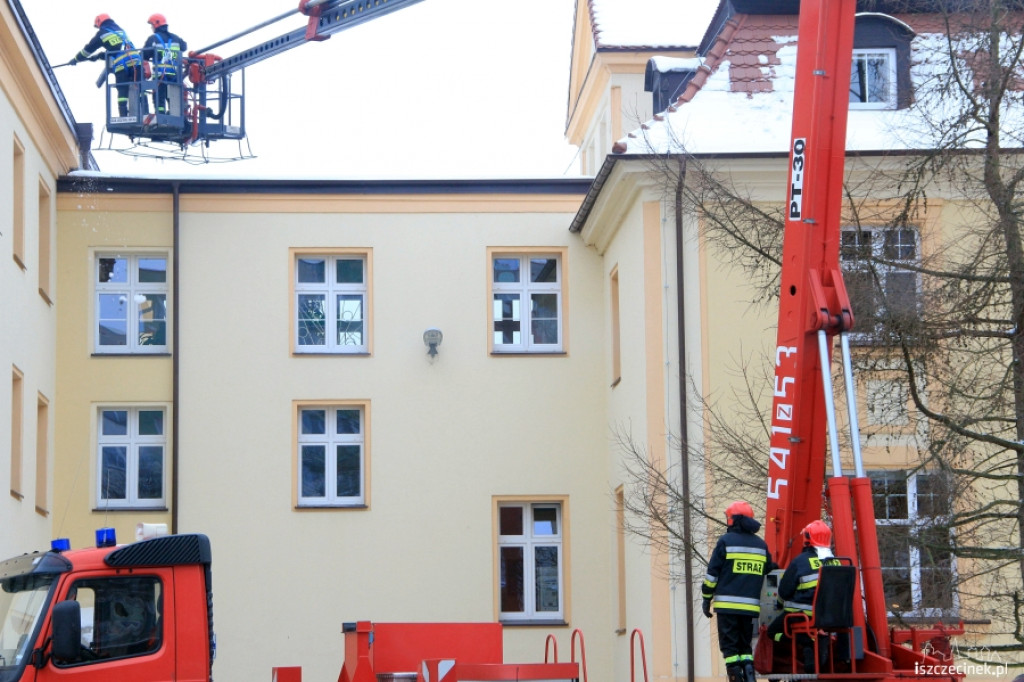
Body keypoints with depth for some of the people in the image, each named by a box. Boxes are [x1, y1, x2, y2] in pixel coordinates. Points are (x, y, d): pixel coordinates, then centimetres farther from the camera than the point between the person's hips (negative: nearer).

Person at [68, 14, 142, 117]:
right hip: (136, 61, 4)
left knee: (122, 92, 1)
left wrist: (75, 59, 36)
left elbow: (88, 49, 22)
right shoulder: (120, 30, 28)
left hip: (121, 65, -4)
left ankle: (123, 117, -4)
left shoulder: (102, 33, 12)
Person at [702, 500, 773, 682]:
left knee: (730, 647, -1)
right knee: (745, 645, 14)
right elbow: (769, 572, 21)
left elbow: (712, 572, -3)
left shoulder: (726, 541, -2)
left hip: (727, 605, -4)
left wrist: (707, 598, 4)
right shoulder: (761, 544, 12)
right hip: (751, 606, 4)